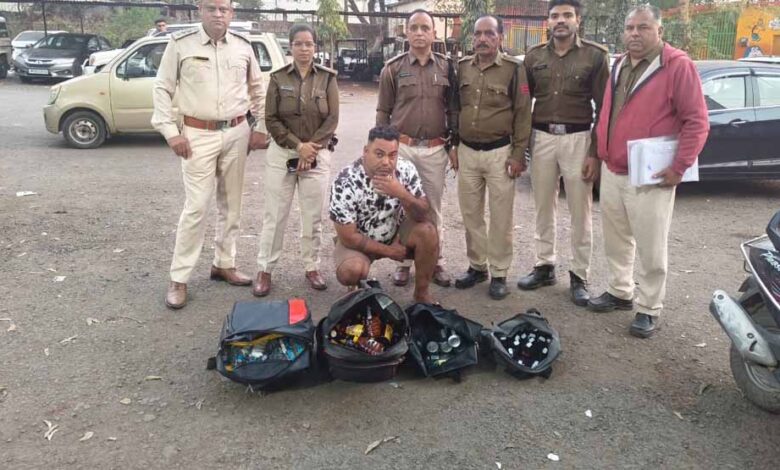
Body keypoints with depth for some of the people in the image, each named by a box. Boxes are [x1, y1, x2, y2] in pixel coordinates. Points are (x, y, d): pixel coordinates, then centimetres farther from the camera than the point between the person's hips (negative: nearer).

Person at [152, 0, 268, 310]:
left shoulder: (243, 46, 6)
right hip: (198, 135, -4)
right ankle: (179, 279, 3)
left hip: (237, 133, 4)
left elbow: (257, 88, 16)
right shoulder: (180, 44, -3)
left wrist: (261, 128, 10)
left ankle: (224, 264, 26)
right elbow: (162, 88, -1)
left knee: (231, 204, 11)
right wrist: (171, 132, -9)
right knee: (197, 207, -7)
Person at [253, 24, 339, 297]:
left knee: (313, 216, 5)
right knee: (274, 215, 3)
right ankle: (264, 270, 13)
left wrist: (311, 148, -13)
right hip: (281, 153, 0)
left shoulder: (327, 78, 2)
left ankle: (312, 268, 19)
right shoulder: (278, 78, 2)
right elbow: (271, 119, -3)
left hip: (317, 155, 0)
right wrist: (298, 145, -13)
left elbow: (332, 118, -3)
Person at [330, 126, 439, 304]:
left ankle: (421, 293, -3)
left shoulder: (406, 170, -18)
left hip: (396, 232, 4)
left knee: (427, 231, -25)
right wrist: (389, 250, -16)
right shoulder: (345, 182, -28)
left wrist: (402, 194, -36)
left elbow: (424, 216, -17)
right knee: (351, 271, -34)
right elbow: (348, 237, -22)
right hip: (359, 241, -3)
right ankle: (358, 291, 6)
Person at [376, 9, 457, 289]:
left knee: (433, 208, 9)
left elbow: (453, 109, 10)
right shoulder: (393, 68, 1)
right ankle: (403, 261, 17)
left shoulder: (446, 67, 6)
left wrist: (455, 144, 7)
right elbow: (383, 112, 4)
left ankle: (436, 262, 20)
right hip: (402, 147, -1)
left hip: (435, 149, 1)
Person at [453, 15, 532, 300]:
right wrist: (453, 147, 10)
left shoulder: (514, 69, -5)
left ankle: (499, 274, 14)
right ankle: (477, 266, 26)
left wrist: (518, 155, -8)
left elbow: (523, 114, -4)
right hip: (467, 152, 4)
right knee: (471, 214, 11)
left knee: (501, 217, 3)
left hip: (499, 153, -4)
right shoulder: (462, 67, 7)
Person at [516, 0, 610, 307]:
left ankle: (579, 276, 15)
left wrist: (596, 152, -8)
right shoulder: (534, 56, 7)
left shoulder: (595, 56, -2)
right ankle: (545, 266, 25)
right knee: (544, 208, 11)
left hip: (578, 139, -3)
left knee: (580, 212, 4)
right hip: (541, 138, 3)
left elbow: (604, 109, -3)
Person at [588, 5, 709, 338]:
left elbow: (697, 121, -13)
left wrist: (679, 167, -16)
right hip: (612, 173, 7)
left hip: (650, 177, -7)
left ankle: (649, 309, 15)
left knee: (651, 249, 2)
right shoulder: (619, 66, 12)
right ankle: (619, 292, 33)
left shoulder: (678, 65, -10)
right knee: (616, 242, 17)